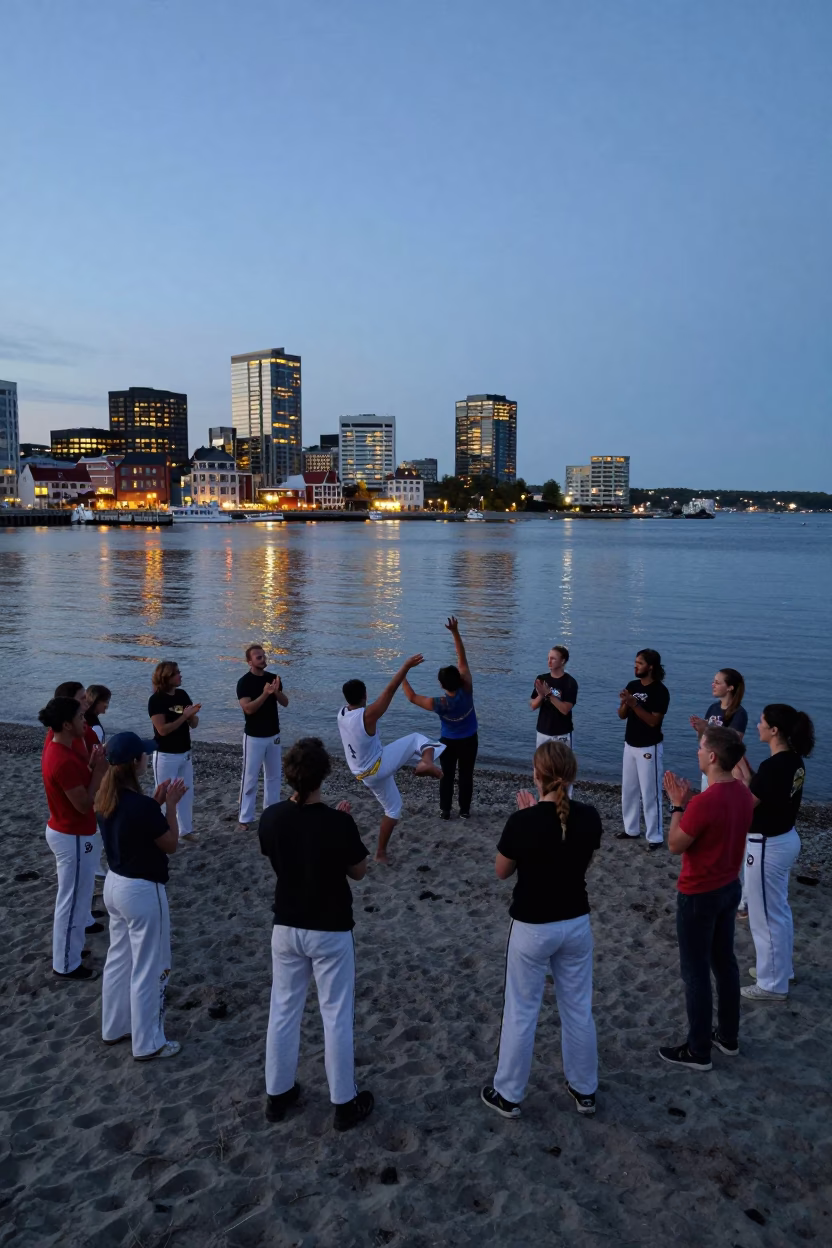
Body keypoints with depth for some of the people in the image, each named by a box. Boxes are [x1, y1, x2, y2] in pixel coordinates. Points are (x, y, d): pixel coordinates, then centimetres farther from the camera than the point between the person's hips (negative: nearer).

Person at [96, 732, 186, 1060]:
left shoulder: (106, 798, -2)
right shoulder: (142, 805, -28)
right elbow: (170, 844, -14)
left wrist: (155, 803, 5)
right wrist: (170, 805, -9)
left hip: (114, 885, 9)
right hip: (142, 891, -9)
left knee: (119, 959, 24)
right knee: (149, 969, 7)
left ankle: (114, 1027, 40)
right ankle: (148, 1044, 21)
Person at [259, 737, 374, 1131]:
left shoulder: (271, 818, -12)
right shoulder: (338, 823, -24)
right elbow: (359, 871, -8)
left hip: (286, 928, 4)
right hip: (330, 931, -4)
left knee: (283, 1011, 19)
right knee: (336, 1016, 10)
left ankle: (277, 1094, 33)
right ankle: (344, 1103, 23)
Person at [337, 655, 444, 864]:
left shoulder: (342, 714, -6)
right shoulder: (367, 716, -26)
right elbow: (390, 690, -27)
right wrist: (407, 665, -24)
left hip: (365, 775, 7)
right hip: (379, 766, -7)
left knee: (392, 809, 26)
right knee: (418, 740, 1)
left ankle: (381, 853, 29)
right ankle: (426, 763, -31)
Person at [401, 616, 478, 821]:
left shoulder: (438, 704, -29)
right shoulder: (466, 692, -28)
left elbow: (412, 697, -13)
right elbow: (462, 659, -29)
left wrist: (402, 678, -3)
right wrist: (455, 632, -31)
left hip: (448, 742, -1)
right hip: (469, 741, 1)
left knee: (447, 776, 14)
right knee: (466, 775, 12)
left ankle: (445, 810, 21)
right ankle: (464, 810, 21)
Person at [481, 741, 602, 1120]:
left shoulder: (522, 822, -22)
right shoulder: (589, 817, -10)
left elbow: (502, 872, -5)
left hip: (532, 928, -4)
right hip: (576, 924, 4)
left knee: (521, 1012, 13)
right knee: (578, 1009, 20)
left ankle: (508, 1095, 28)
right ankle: (585, 1090, 36)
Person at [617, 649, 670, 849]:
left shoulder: (660, 691, -15)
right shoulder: (632, 686, 4)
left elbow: (653, 721, -20)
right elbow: (622, 715, 5)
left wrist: (634, 704, -26)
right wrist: (624, 703, -15)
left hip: (648, 748, -7)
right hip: (630, 745, 7)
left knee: (650, 793, -3)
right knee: (628, 790, 14)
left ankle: (655, 837, 3)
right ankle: (630, 829, 27)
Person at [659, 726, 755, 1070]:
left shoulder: (704, 802, -30)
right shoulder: (743, 794, -3)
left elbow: (675, 845, -17)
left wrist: (677, 804, -10)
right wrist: (689, 802, 6)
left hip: (699, 896, -8)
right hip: (730, 888, 8)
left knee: (695, 972, 6)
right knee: (724, 962, 21)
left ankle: (698, 1051, 20)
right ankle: (728, 1037, 37)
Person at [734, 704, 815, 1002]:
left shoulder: (773, 766, -28)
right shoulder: (793, 760, 1)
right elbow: (756, 789, 8)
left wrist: (733, 765, -16)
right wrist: (740, 758, 4)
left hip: (767, 846, -9)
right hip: (786, 839, 9)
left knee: (764, 916, 6)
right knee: (779, 910, 24)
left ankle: (773, 984, 20)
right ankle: (781, 968, 40)